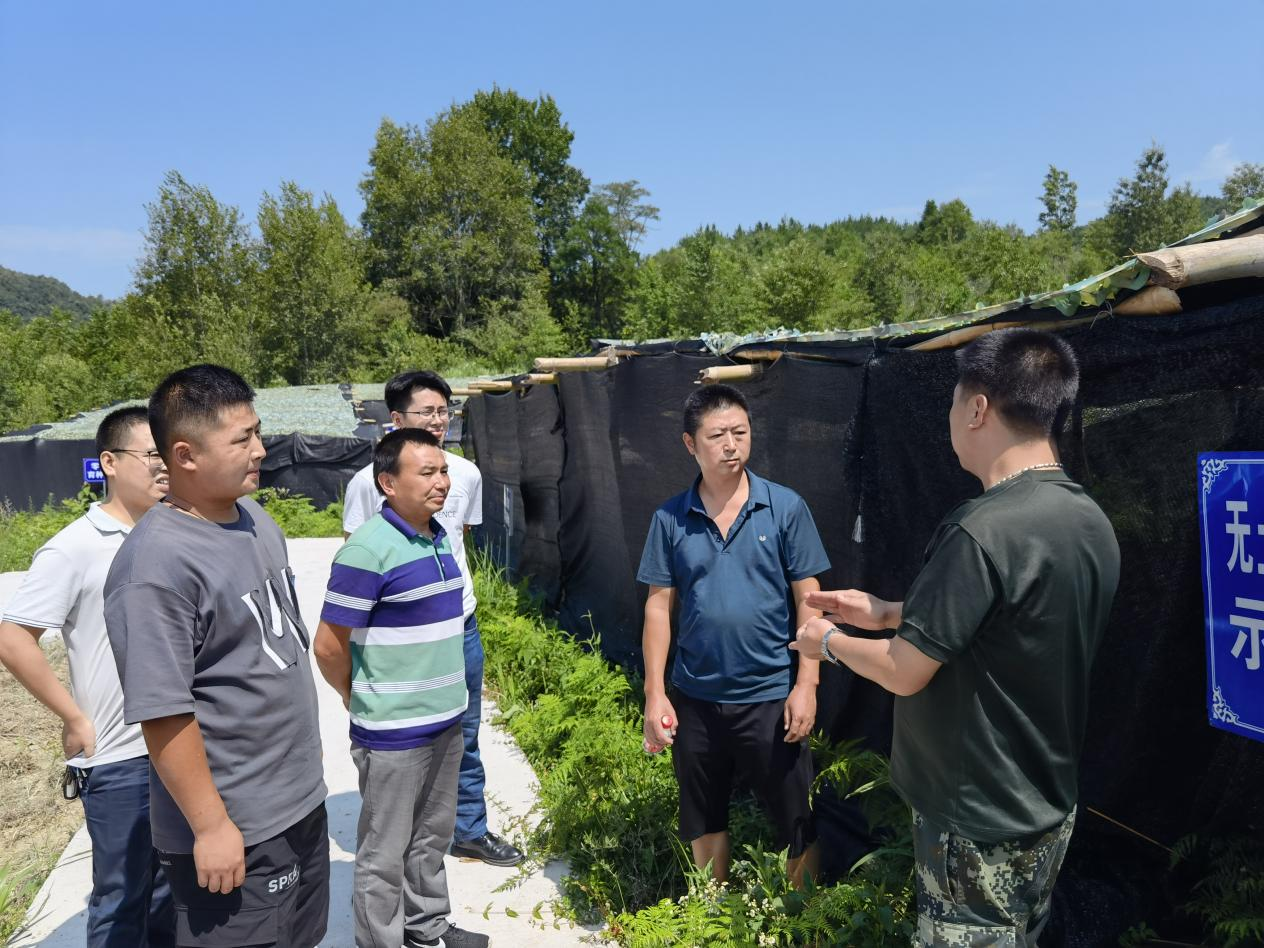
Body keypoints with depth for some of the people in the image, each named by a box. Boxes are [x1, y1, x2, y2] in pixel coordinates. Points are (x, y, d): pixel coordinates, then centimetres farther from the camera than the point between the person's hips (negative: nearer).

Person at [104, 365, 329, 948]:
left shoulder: (257, 521, 3)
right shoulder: (157, 562, -24)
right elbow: (161, 711, -23)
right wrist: (210, 826, -18)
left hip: (301, 799, 8)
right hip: (234, 828, -8)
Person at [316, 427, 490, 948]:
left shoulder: (439, 537, 5)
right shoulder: (368, 549, -20)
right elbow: (328, 647, -15)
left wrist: (444, 696, 16)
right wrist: (362, 699, 0)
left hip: (446, 720, 8)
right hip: (393, 730, -7)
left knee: (432, 835, 22)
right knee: (385, 852, 9)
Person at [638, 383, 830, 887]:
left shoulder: (786, 508, -7)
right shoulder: (670, 519, -2)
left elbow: (808, 600, -4)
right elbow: (659, 606, 1)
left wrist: (806, 684, -9)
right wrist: (654, 693, -2)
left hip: (770, 695, -2)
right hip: (695, 697, 3)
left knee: (795, 818, 8)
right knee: (703, 818, 19)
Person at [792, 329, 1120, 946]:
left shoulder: (981, 533, -29)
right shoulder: (1090, 522, -1)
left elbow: (904, 673, -21)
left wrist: (829, 642, -2)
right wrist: (886, 612, 13)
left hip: (978, 829, -8)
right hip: (1046, 810, 8)